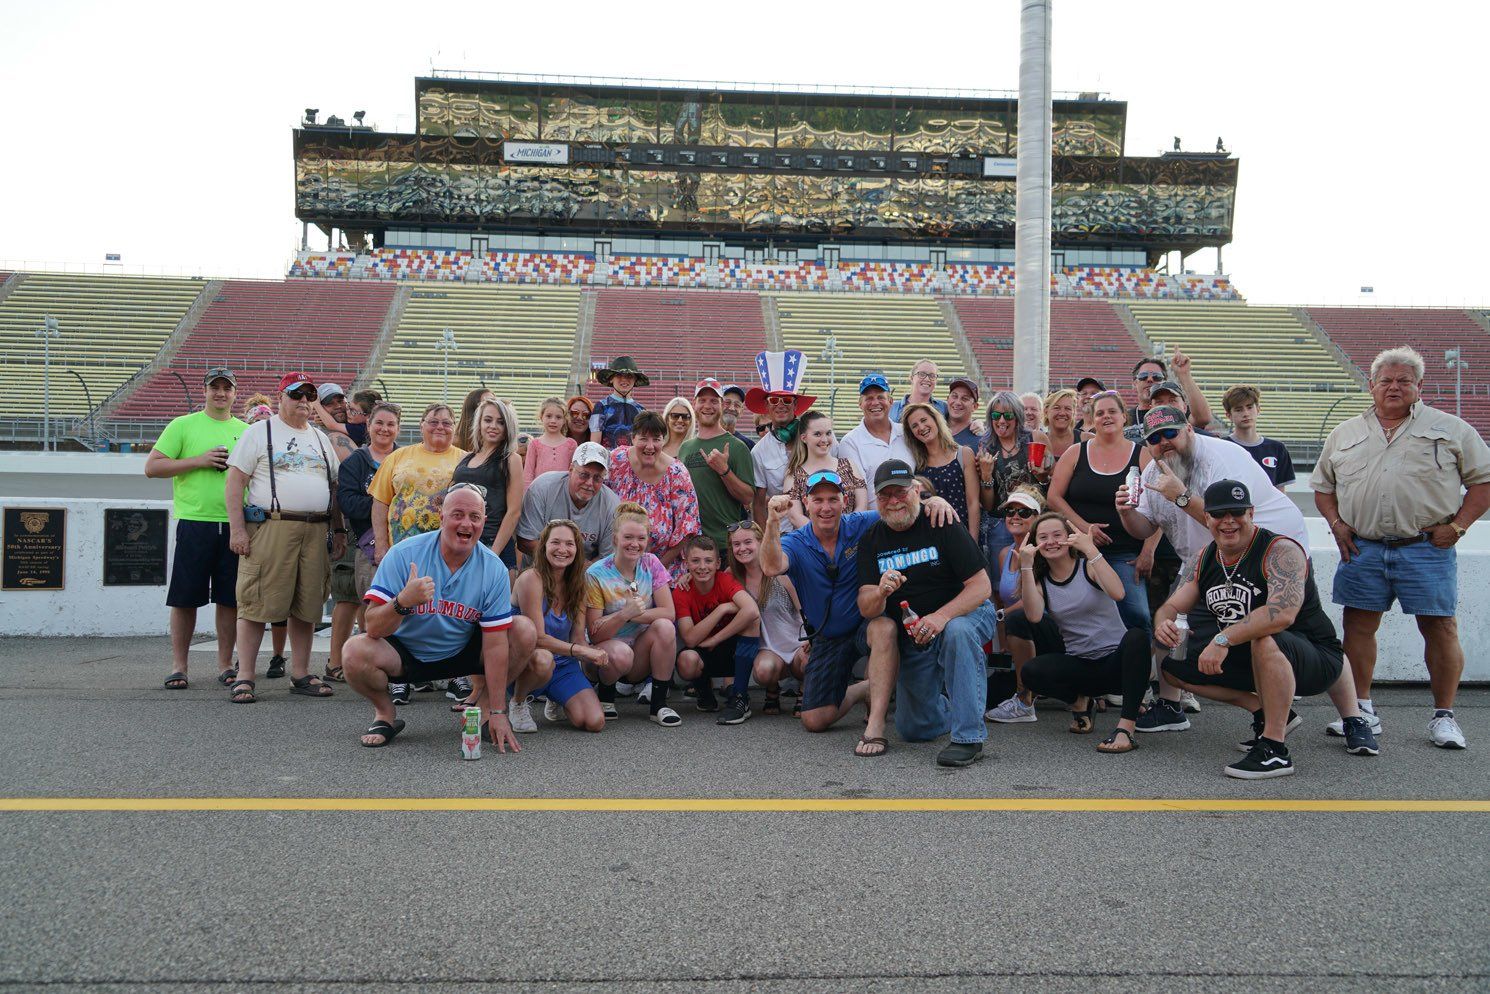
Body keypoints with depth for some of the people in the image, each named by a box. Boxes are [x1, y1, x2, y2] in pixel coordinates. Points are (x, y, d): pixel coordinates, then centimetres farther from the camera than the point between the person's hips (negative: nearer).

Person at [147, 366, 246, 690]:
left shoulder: (246, 431, 14)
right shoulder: (182, 426, 4)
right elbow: (152, 467, -2)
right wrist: (199, 461, -11)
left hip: (235, 525, 3)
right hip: (195, 522, -3)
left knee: (230, 599, 6)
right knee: (185, 598, 2)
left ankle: (225, 664, 16)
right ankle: (178, 666, 12)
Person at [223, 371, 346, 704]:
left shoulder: (320, 438, 20)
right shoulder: (258, 432, 4)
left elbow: (333, 487, 22)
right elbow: (235, 481, -2)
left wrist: (339, 530, 14)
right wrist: (237, 529, -11)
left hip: (315, 532, 5)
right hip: (270, 527, -5)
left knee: (307, 606, 7)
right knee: (257, 604, -6)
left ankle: (300, 675, 15)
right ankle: (244, 678, 0)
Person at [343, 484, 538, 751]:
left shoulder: (494, 569, -15)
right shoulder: (404, 554, -20)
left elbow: (495, 643, -15)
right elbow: (374, 628, -23)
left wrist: (498, 712, -17)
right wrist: (403, 602, -46)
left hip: (463, 653, 1)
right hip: (405, 653, -1)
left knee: (525, 632, -18)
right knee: (355, 652, -30)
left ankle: (485, 707, 4)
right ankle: (385, 714, 2)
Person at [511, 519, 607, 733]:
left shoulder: (577, 585, 3)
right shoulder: (531, 579, -16)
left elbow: (578, 638, 1)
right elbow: (538, 638, -20)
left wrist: (593, 656, -21)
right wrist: (582, 651, -27)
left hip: (563, 665, 5)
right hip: (527, 663, -5)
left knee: (595, 722, -15)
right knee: (542, 658, -41)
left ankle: (556, 701, 19)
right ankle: (518, 702, -8)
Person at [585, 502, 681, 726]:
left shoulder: (651, 564, -2)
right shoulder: (596, 574, -12)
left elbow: (669, 613, -10)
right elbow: (595, 635, -14)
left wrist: (630, 615, -20)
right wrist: (624, 614, -31)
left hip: (642, 653, 3)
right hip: (606, 650, -3)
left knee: (665, 626, -27)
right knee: (621, 653, -37)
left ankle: (659, 705, -16)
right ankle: (606, 695, -1)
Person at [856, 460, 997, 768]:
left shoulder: (941, 526, -14)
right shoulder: (871, 541, -2)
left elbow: (982, 587, -18)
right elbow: (866, 609, -10)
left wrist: (941, 616, -34)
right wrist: (881, 592, -34)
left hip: (964, 615, -4)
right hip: (912, 636, 4)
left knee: (957, 632, -41)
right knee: (914, 729, 6)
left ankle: (968, 738, -33)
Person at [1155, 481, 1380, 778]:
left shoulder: (1281, 551, -21)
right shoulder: (1206, 558, 2)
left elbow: (1283, 613, -37)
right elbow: (1172, 606, 6)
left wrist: (1223, 639, -41)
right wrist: (1163, 623, -19)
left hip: (1315, 659, -8)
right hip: (1248, 660, 8)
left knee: (1265, 641, -39)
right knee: (1174, 665, 2)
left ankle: (1275, 750, -26)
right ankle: (1264, 712, 11)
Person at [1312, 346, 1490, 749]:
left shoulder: (1450, 429, 7)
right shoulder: (1345, 434, 15)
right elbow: (1323, 485, 20)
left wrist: (1457, 525, -5)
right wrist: (1336, 523, 5)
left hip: (1426, 548, -2)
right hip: (1363, 548, 2)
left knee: (1440, 628, -1)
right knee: (1358, 626, 3)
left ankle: (1444, 716, 12)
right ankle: (1362, 711, 15)